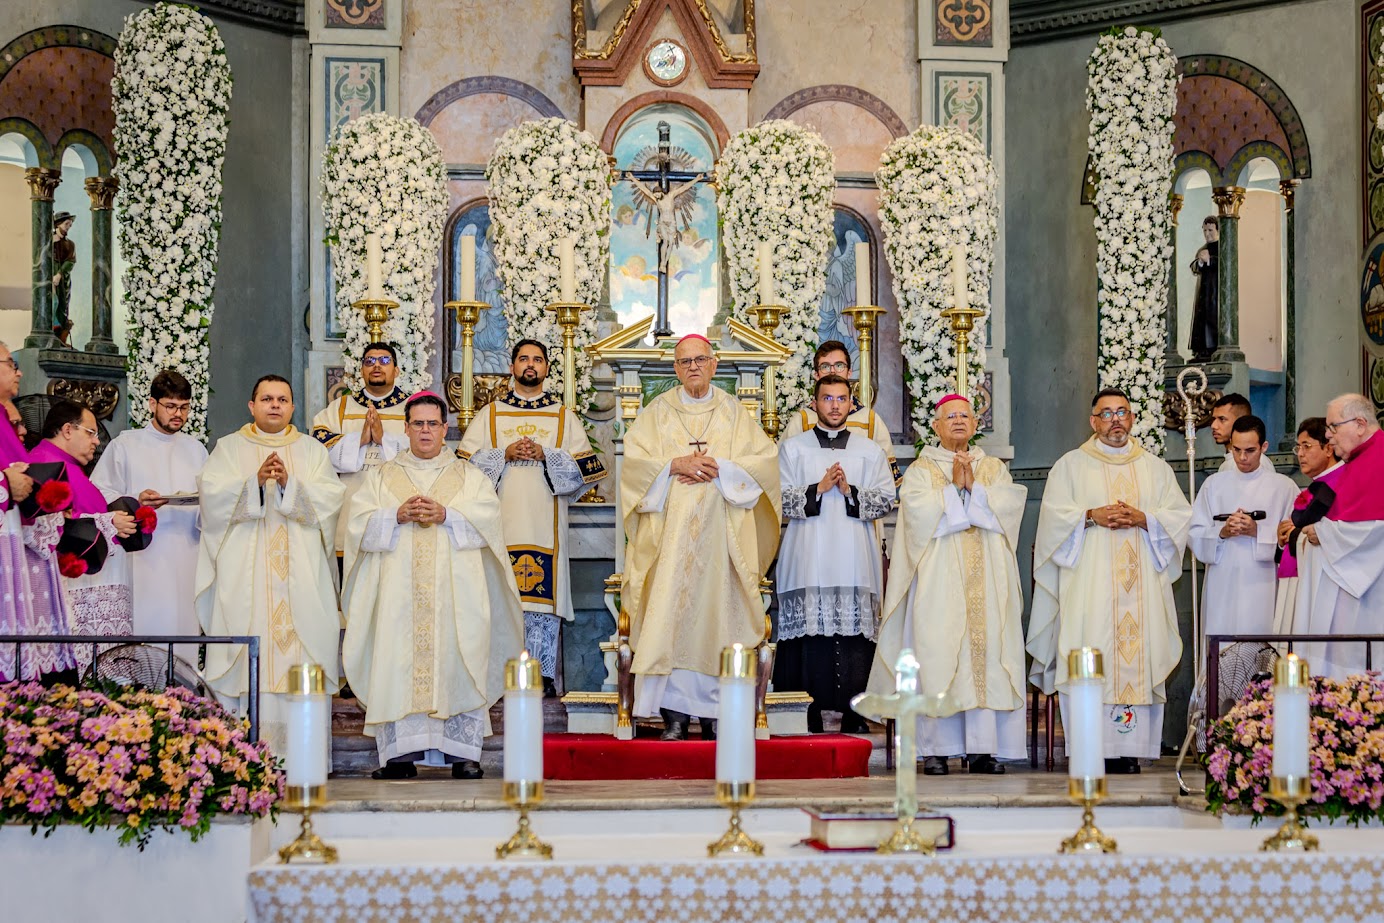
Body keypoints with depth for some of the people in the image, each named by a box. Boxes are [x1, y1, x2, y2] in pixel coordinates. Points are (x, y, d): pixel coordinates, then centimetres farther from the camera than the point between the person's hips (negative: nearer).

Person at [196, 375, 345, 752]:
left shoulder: (312, 451, 15)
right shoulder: (229, 448, 13)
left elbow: (330, 498, 1)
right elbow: (212, 494, -3)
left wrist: (289, 484, -15)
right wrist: (256, 481, -18)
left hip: (300, 575, 1)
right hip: (245, 575, -1)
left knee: (299, 654, -7)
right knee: (250, 650, -9)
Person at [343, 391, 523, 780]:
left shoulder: (470, 477, 16)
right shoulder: (381, 476, 17)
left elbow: (487, 518, 1)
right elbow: (359, 522, 4)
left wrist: (446, 515, -13)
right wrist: (398, 516, -12)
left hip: (455, 591, 0)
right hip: (398, 589, 0)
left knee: (457, 664, -8)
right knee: (397, 663, -8)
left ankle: (463, 753, -6)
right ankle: (400, 753, -7)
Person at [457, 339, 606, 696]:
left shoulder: (564, 416, 13)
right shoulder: (489, 414, 14)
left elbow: (585, 467, 4)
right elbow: (466, 462, 5)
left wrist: (545, 454, -8)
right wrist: (505, 454, -9)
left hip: (545, 523, 0)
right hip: (501, 521, 0)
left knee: (543, 597, -5)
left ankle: (544, 674, -2)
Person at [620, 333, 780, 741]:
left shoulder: (733, 411, 13)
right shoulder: (658, 411, 12)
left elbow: (764, 459, 3)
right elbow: (634, 459, 2)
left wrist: (718, 468, -10)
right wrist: (676, 466, -12)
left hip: (719, 532, 0)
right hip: (670, 531, 0)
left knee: (716, 611, -3)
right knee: (670, 612, -8)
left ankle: (715, 713, 1)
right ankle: (674, 716, -7)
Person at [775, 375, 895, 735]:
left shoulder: (870, 451, 15)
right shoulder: (792, 448, 12)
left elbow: (885, 500, 7)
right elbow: (781, 499, 3)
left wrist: (850, 492, -8)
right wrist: (818, 489, -9)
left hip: (854, 561, 1)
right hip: (808, 560, -1)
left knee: (854, 635, -6)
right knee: (809, 634, -7)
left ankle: (853, 716, -3)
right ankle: (808, 719, -3)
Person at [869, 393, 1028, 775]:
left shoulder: (994, 468, 18)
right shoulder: (921, 469, 11)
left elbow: (1010, 505, 0)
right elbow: (919, 512, -7)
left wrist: (974, 486, -9)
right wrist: (954, 487, -7)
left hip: (987, 578, 2)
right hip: (939, 579, -2)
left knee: (987, 651, -6)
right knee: (938, 655, -10)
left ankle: (983, 748, -6)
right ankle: (936, 749, -9)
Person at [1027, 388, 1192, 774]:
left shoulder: (1156, 468, 18)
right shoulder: (1071, 465, 13)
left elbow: (1180, 515, 9)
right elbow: (1053, 514, 3)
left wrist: (1141, 518, -8)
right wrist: (1093, 516, -12)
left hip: (1141, 580, 2)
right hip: (1089, 582, -2)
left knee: (1138, 655, -7)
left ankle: (1128, 751, -6)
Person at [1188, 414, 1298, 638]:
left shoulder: (1284, 486, 5)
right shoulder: (1214, 483, 12)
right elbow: (1194, 535, 7)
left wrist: (1257, 531, -14)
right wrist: (1222, 532, -10)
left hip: (1263, 586, -2)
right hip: (1221, 589, 2)